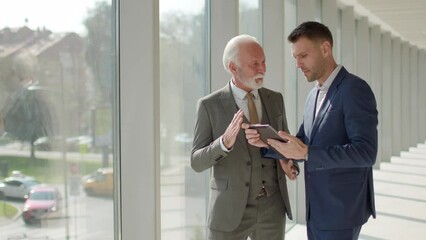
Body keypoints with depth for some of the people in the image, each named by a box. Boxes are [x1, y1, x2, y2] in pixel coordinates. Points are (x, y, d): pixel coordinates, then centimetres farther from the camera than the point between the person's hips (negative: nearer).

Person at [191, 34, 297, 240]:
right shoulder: (209, 106, -7)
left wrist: (288, 164, -11)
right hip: (230, 211, -3)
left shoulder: (275, 100, 6)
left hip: (271, 208, 4)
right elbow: (197, 162, -9)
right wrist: (225, 141, -29)